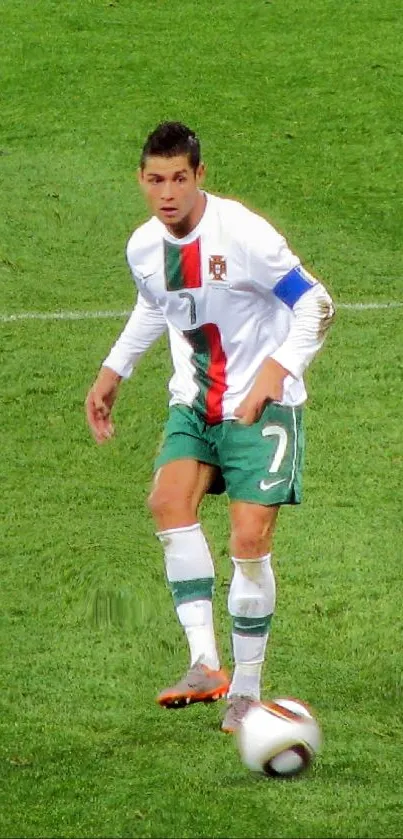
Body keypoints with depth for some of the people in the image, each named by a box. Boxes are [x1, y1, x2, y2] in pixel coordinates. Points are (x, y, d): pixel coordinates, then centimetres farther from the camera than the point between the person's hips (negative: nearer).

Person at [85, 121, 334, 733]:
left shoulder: (242, 235, -19)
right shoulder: (144, 248, 1)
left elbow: (315, 304, -13)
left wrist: (277, 368, -24)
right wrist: (114, 370, 20)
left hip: (261, 406, -5)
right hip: (194, 402, 5)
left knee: (250, 539, -12)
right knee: (169, 501, -22)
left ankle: (247, 688, 4)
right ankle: (205, 664, -24)